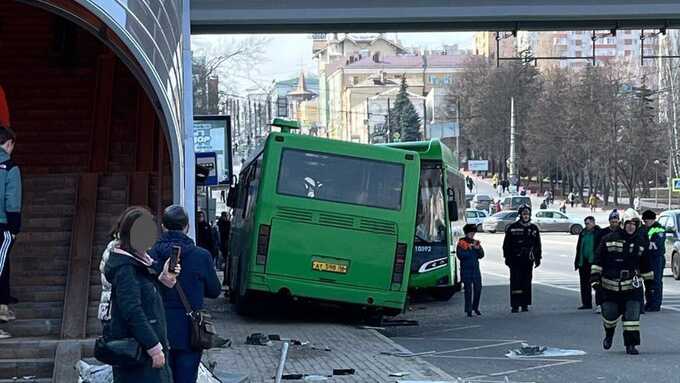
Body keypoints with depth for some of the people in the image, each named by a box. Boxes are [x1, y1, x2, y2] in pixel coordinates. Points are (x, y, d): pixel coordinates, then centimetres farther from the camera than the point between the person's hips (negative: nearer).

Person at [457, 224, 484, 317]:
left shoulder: (476, 242, 12)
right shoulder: (461, 243, -2)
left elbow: (481, 255, 8)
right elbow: (460, 255, -14)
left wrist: (478, 249, -11)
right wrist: (469, 249, -16)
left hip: (476, 269, 5)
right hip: (466, 270, -5)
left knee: (478, 288, 3)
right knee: (468, 290, -4)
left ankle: (475, 307, 20)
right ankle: (468, 310, 1)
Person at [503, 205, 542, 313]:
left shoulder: (534, 228, 10)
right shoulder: (512, 228, 0)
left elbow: (537, 245, 16)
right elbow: (506, 244, 1)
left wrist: (538, 258, 11)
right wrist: (507, 258, -5)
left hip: (528, 260, 3)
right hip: (515, 260, -3)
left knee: (527, 283, 6)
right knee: (515, 282, -7)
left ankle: (525, 304, 13)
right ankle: (515, 305, -6)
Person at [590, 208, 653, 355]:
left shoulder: (641, 242, 5)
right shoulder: (609, 239, -3)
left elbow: (646, 265, 15)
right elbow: (598, 260, 0)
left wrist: (650, 282, 17)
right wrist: (595, 278, -7)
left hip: (632, 286, 1)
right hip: (610, 285, -1)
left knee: (632, 315, -9)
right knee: (609, 314, 8)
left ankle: (631, 344, 0)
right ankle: (609, 334, 39)